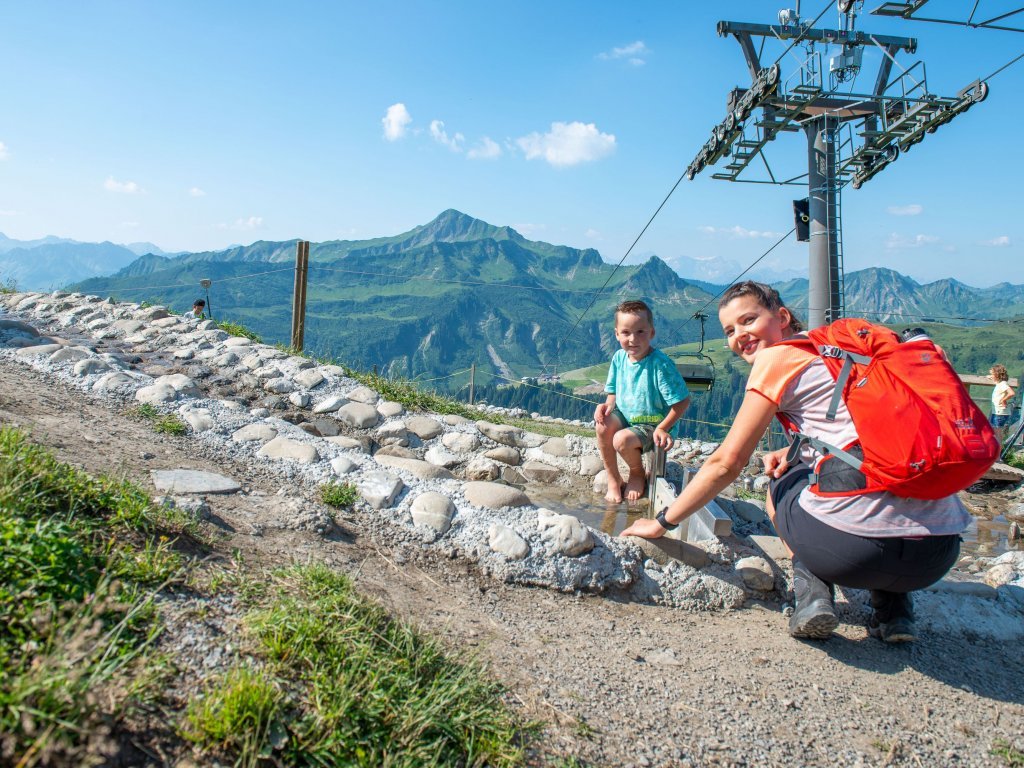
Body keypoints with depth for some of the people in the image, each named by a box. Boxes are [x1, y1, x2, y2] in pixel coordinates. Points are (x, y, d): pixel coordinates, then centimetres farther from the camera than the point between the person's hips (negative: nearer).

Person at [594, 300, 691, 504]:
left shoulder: (660, 364, -23)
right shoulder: (619, 358, -4)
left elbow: (682, 400, -20)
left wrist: (663, 428, -21)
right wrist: (608, 404, -12)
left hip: (653, 424, -5)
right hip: (624, 416, 5)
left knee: (622, 440, -30)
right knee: (603, 425, -25)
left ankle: (638, 474, 7)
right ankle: (613, 479, -3)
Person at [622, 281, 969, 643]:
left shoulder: (778, 357, 2)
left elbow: (726, 464, 2)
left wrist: (662, 522, 12)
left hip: (853, 548, -6)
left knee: (781, 481, 26)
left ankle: (811, 590, 5)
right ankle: (894, 606, 19)